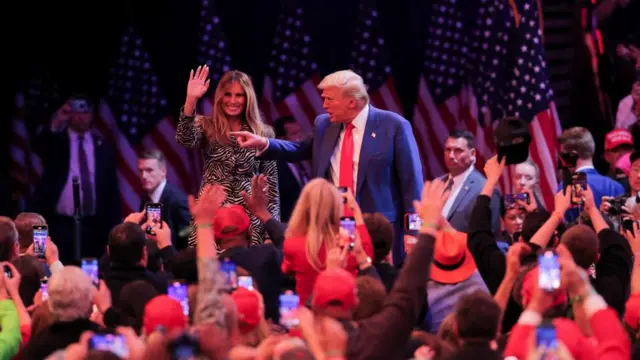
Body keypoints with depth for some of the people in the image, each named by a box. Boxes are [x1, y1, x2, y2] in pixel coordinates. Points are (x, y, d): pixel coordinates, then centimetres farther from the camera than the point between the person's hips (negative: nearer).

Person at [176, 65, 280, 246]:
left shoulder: (263, 134, 7)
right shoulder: (207, 127, 5)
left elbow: (271, 184, 7)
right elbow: (185, 140, -18)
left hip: (249, 217, 1)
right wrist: (191, 100, -28)